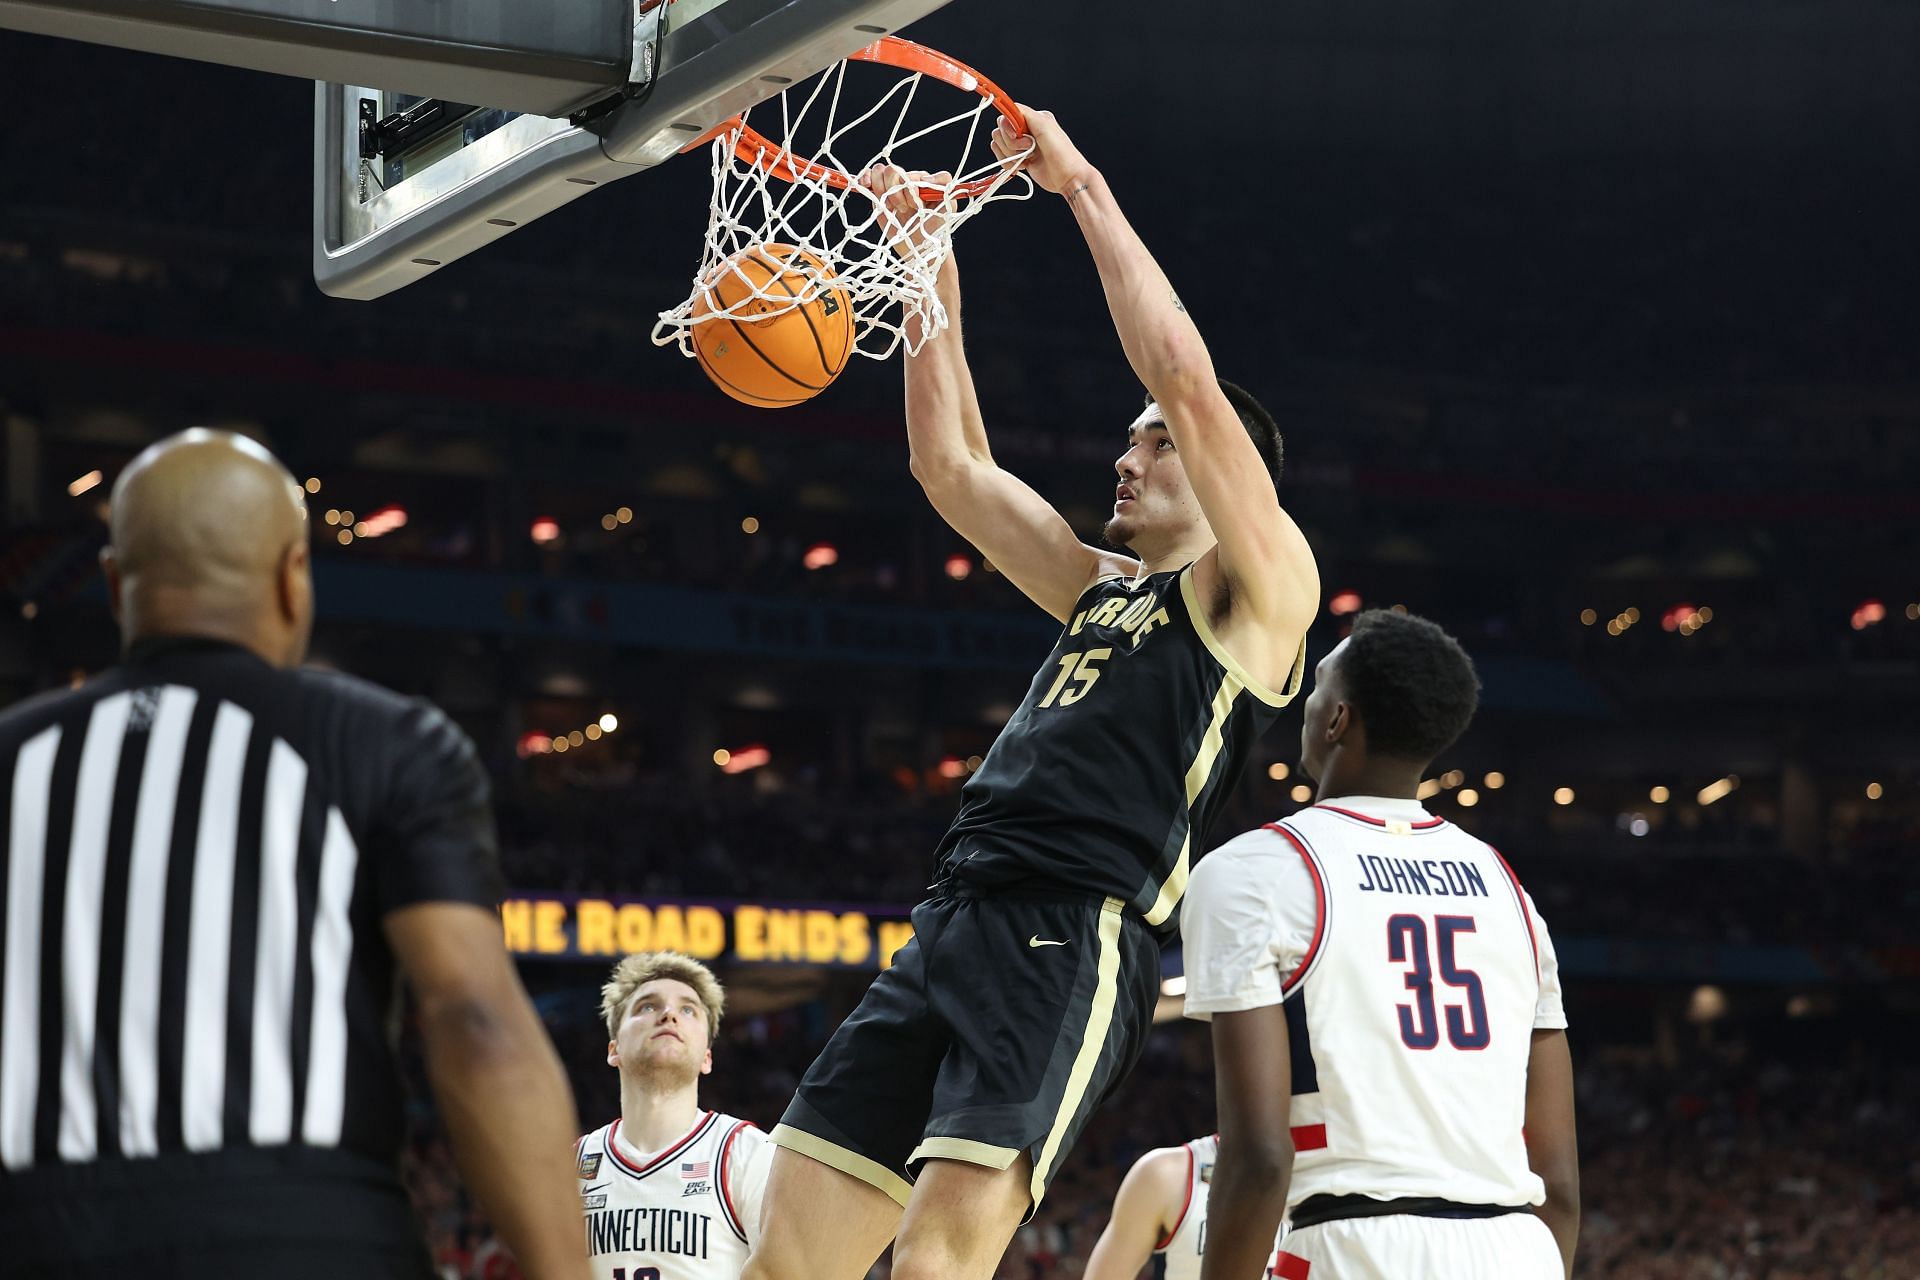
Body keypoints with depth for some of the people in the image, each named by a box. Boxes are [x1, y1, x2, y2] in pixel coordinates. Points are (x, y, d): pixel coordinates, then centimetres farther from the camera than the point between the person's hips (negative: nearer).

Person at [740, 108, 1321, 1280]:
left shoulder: (1265, 584, 4)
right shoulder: (1101, 589, 27)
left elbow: (1186, 377, -7)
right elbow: (955, 469, 30)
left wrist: (1085, 187, -1)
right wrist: (935, 281, 24)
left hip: (1077, 937, -8)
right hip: (958, 921, 8)